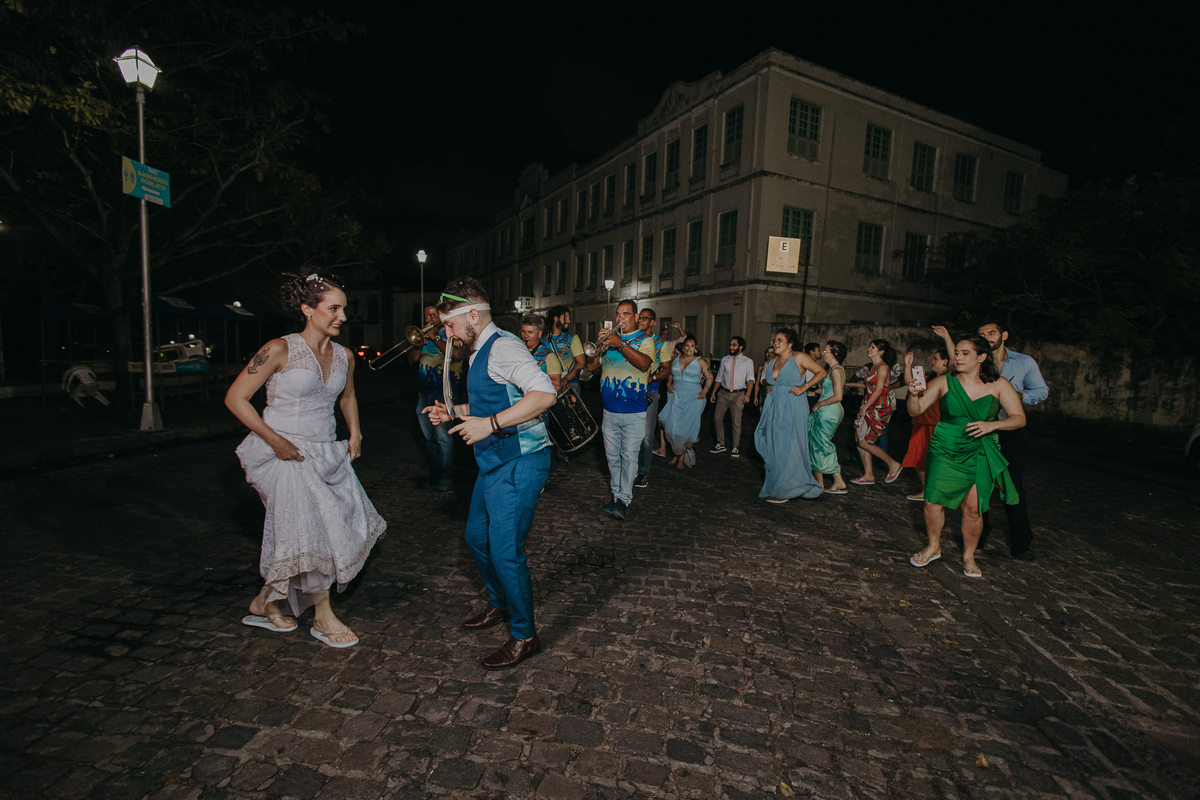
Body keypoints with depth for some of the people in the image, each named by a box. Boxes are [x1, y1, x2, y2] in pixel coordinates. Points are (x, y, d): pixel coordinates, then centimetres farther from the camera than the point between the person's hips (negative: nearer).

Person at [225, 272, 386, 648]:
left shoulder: (344, 356, 5)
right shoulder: (280, 350, -13)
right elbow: (235, 398, -9)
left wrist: (354, 431, 9)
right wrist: (273, 439, -17)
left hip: (327, 453, 7)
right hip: (286, 455, -7)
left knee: (346, 523, 6)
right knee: (311, 530, -7)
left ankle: (265, 602, 26)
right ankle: (323, 617, 14)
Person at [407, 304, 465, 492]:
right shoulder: (424, 335, 17)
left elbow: (457, 355, -20)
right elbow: (412, 359, 11)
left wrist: (435, 338, -14)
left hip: (444, 391, -7)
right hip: (424, 392, 7)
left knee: (443, 436, -10)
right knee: (429, 437, 13)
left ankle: (445, 478, -2)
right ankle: (435, 473, 24)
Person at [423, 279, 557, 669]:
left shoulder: (502, 347, -17)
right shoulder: (480, 352, 15)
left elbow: (544, 393, -30)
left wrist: (490, 424, -30)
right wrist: (454, 412, 15)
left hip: (519, 463, -11)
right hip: (495, 462, 11)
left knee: (505, 552, -6)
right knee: (477, 537, 21)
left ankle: (524, 636, 14)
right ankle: (501, 605, 43)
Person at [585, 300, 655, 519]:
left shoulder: (644, 340, 1)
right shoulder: (609, 337, 13)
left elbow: (644, 363, -19)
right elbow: (591, 366, 7)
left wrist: (621, 344, -24)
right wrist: (598, 345, -9)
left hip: (634, 412, -4)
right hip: (609, 410, 5)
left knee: (629, 456, -5)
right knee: (612, 457, 11)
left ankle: (624, 500, 0)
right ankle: (617, 493, 24)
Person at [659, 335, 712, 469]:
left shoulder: (700, 362, 0)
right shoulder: (676, 359, 8)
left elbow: (709, 377, 6)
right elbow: (670, 374, 21)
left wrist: (704, 391, -5)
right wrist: (669, 384, 3)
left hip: (692, 398, -3)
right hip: (676, 396, 3)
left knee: (687, 427, -4)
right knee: (672, 425, -1)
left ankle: (682, 458, 8)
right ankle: (677, 453, 16)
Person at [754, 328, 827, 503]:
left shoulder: (799, 357, -8)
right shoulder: (775, 360, 11)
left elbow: (821, 372, -5)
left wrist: (804, 387, -13)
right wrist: (768, 388, 8)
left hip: (792, 409, -7)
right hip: (774, 408, 7)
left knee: (788, 449, -2)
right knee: (773, 447, 9)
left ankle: (784, 490, 8)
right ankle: (775, 485, 20)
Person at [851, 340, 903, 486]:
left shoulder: (883, 367, -12)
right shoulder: (874, 366, 15)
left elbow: (878, 390, -17)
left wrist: (865, 408, -15)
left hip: (880, 407, -9)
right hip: (871, 407, 9)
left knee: (864, 442, -11)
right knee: (860, 440, 5)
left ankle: (893, 464, 7)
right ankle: (868, 476, 12)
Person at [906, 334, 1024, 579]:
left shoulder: (998, 385, 1)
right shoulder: (944, 382, -2)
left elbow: (1019, 418, 1)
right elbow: (915, 411, -4)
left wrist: (992, 425, -17)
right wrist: (914, 395, -25)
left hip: (979, 455, 0)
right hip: (944, 450, 0)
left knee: (973, 508, -3)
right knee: (933, 502, -7)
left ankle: (968, 556, 20)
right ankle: (933, 546, 20)